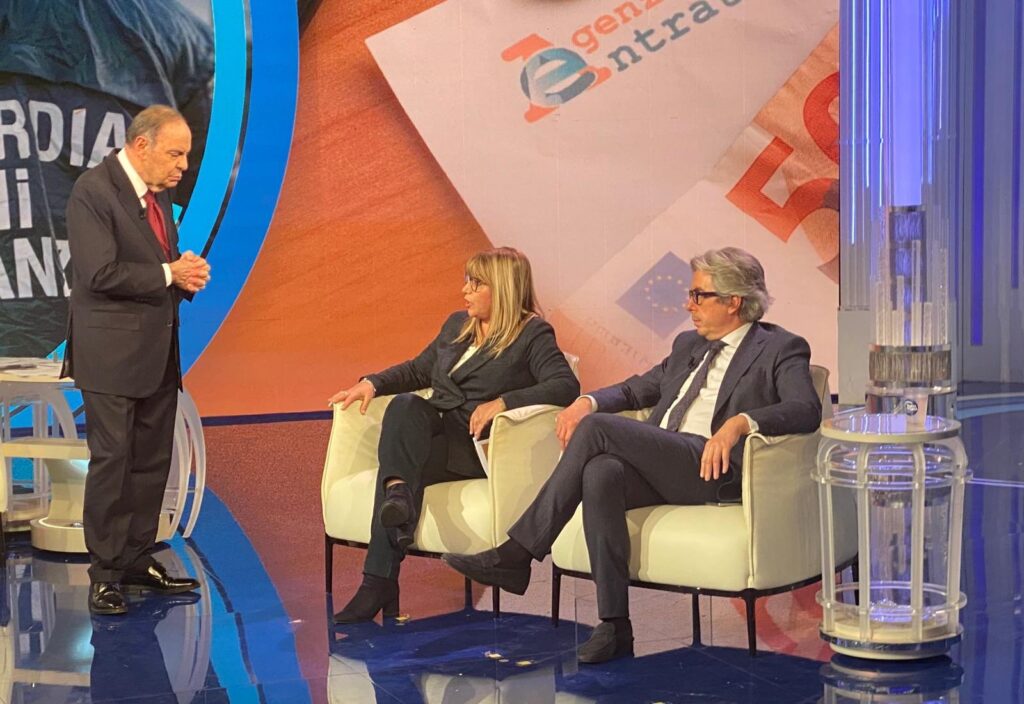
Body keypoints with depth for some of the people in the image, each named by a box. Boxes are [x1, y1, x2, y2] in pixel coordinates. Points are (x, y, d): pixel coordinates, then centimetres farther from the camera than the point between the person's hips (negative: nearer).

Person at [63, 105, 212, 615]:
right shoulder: (93, 190, -13)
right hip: (112, 354, -8)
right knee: (111, 461, -3)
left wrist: (187, 272, 0)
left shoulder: (156, 193, 13)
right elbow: (100, 273, -21)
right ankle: (104, 575, 6)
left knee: (152, 463, 12)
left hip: (158, 353, 8)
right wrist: (169, 274, -14)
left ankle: (137, 561, 23)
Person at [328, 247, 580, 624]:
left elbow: (567, 385, -17)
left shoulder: (533, 334, -2)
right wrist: (372, 383, 13)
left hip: (477, 444, -6)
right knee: (405, 405, -28)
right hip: (434, 428, 6)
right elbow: (418, 370, 31)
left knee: (401, 463, -30)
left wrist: (502, 401, -27)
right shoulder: (456, 325, 21)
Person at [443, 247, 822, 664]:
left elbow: (807, 409, -11)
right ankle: (615, 625, -27)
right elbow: (638, 389, 33)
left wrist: (740, 422, -29)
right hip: (658, 465, 6)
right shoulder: (689, 344, 28)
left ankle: (517, 554, -17)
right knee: (600, 474, -30)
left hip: (711, 468, -6)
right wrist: (588, 401, 11)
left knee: (596, 428, -24)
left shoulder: (781, 349, 6)